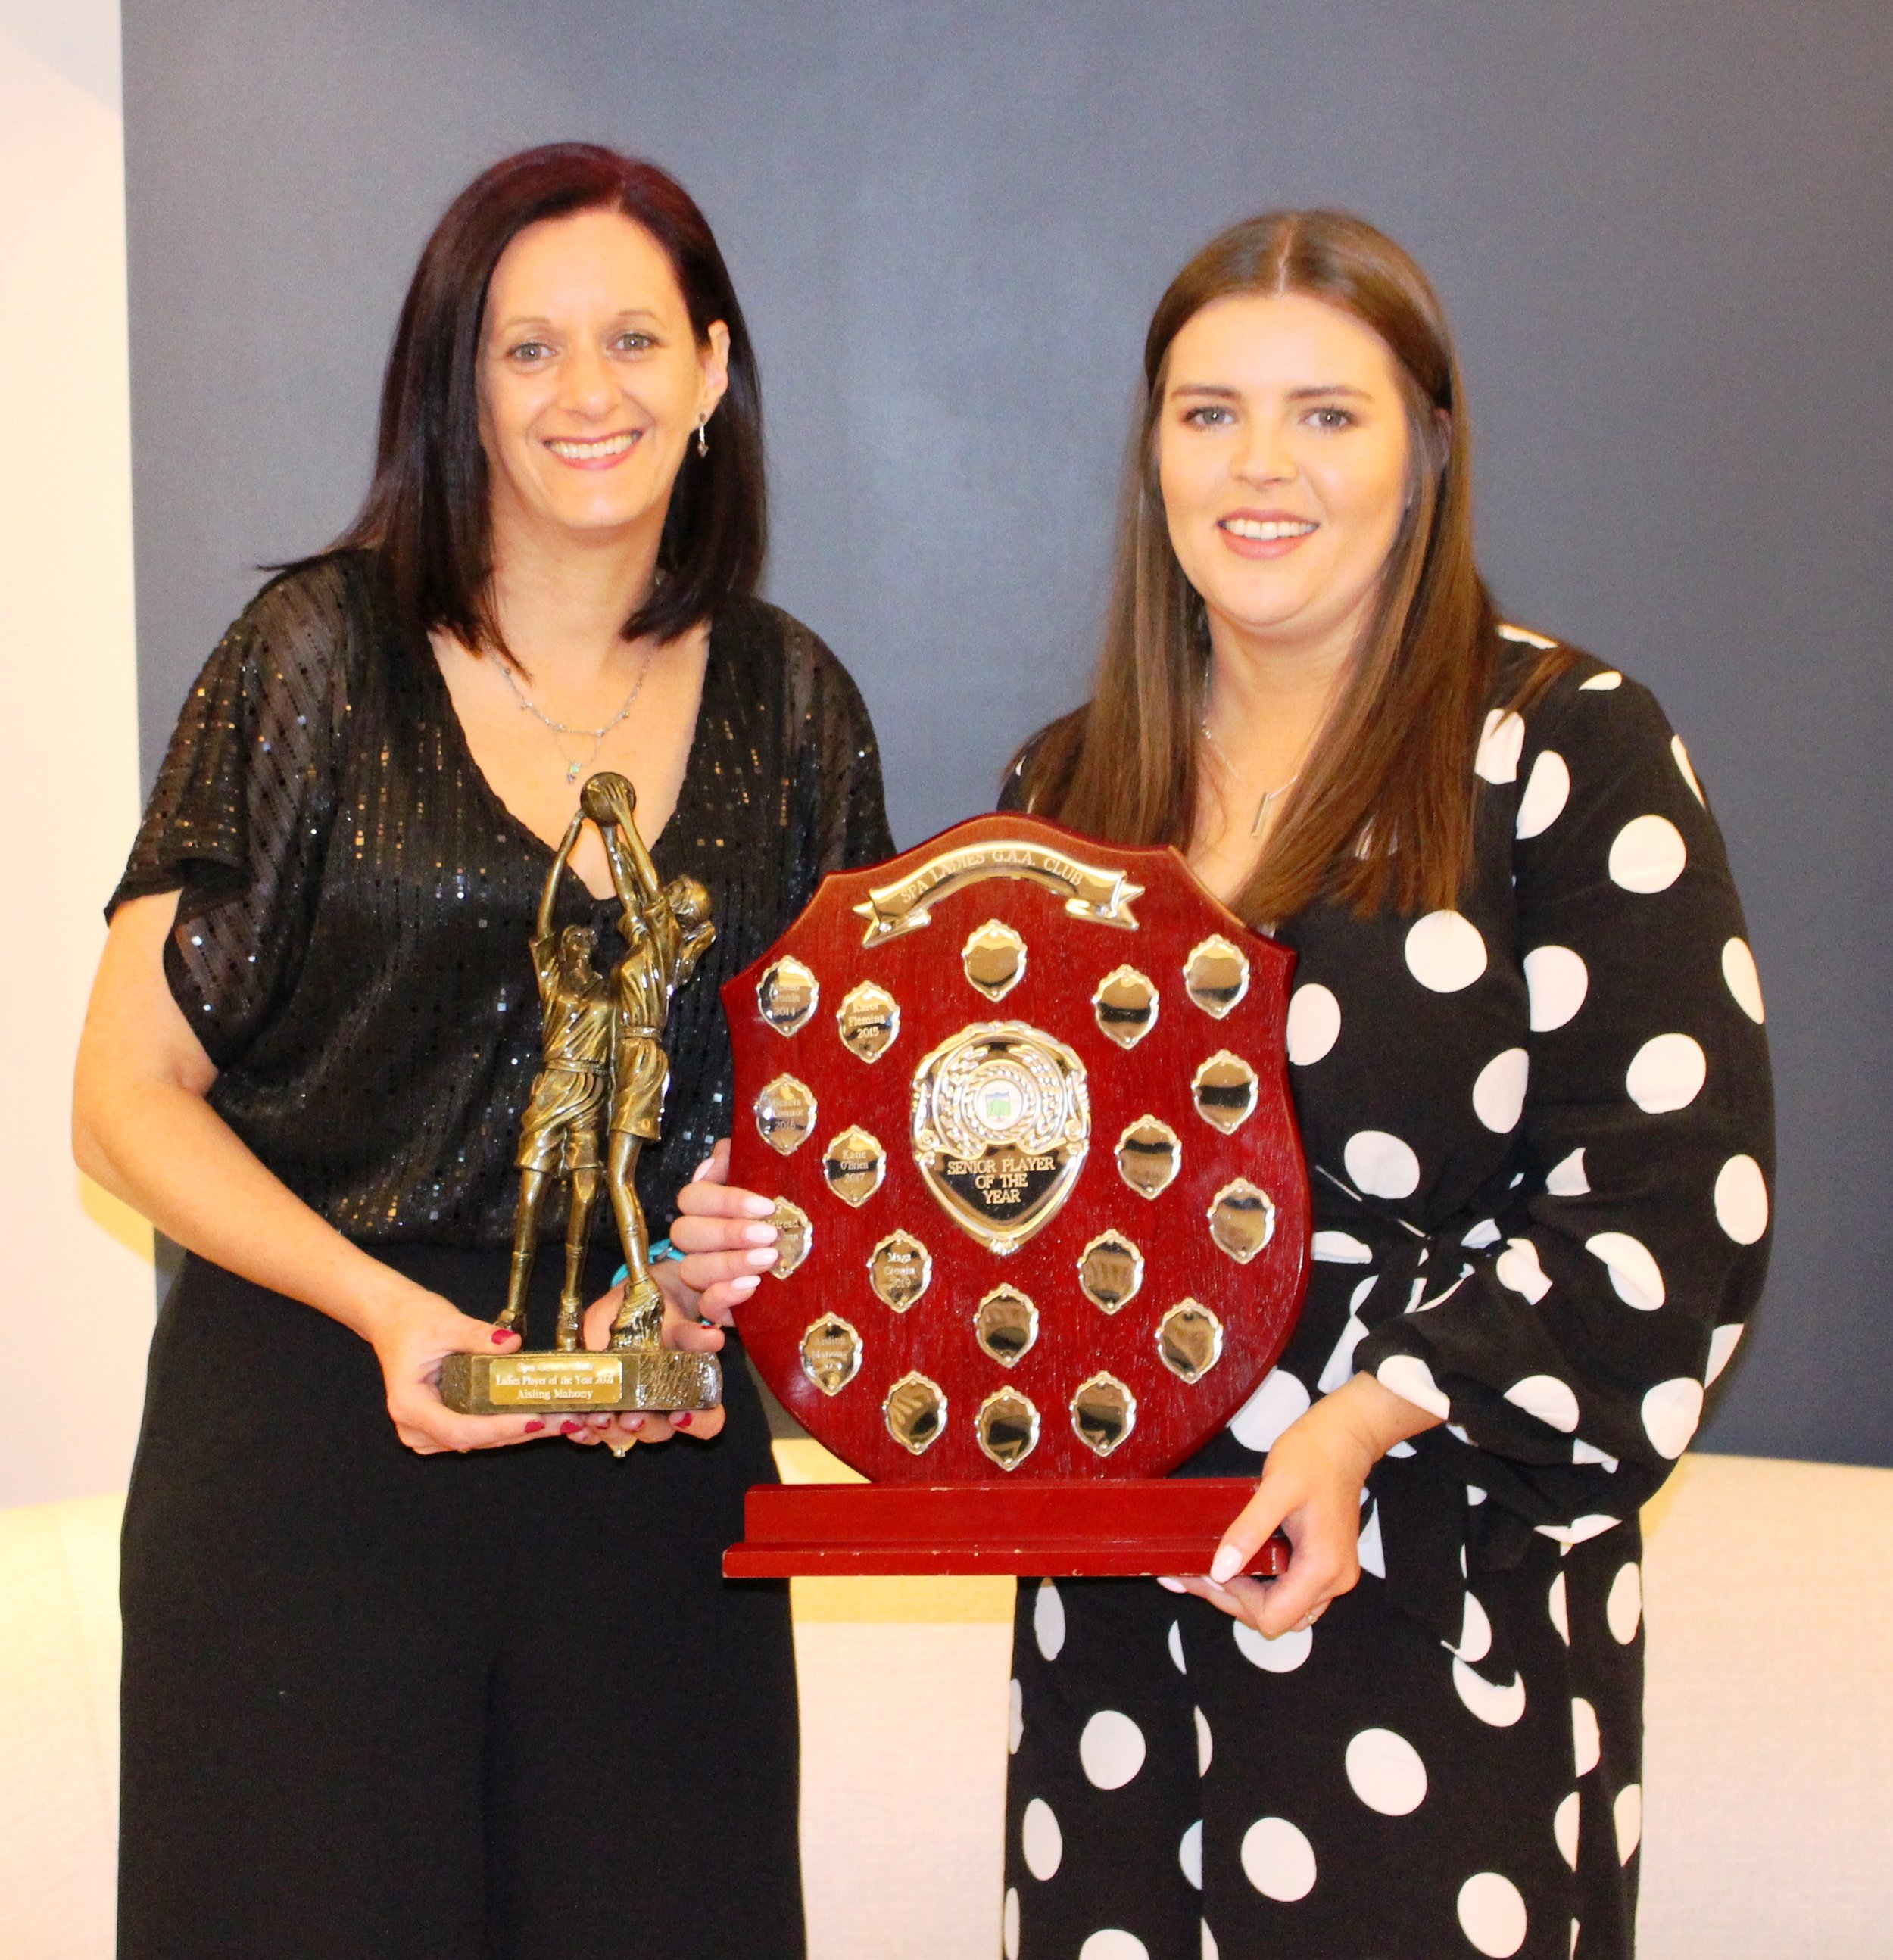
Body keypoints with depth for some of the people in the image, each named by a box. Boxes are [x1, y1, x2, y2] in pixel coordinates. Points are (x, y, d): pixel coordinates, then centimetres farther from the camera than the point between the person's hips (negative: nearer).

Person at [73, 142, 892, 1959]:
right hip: (313, 1448, -2)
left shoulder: (791, 704, 6)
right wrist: (389, 1309, -17)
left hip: (657, 1458, 3)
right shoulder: (320, 656, -3)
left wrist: (716, 1271, -5)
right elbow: (129, 1098, -3)